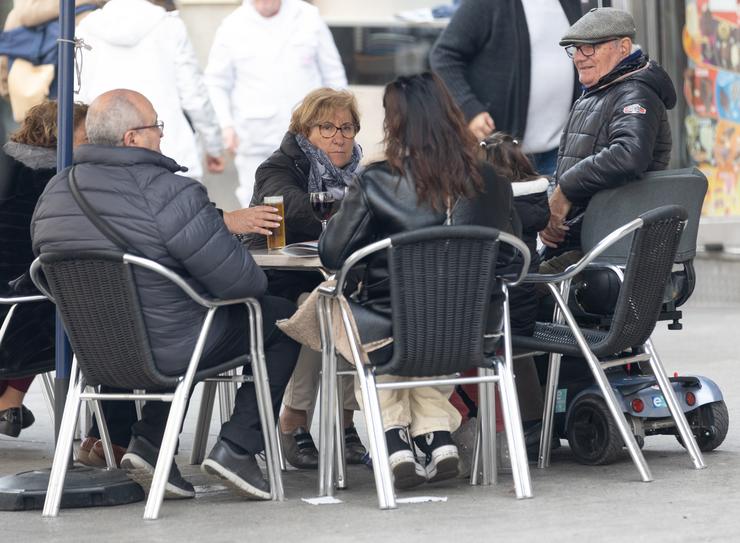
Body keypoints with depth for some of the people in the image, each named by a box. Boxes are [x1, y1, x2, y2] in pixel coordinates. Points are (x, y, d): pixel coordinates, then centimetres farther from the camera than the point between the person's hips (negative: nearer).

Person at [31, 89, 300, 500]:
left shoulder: (53, 195, -2)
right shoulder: (171, 193, -23)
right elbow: (241, 281, -22)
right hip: (171, 352, -7)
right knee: (284, 319, 12)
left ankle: (149, 438, 19)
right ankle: (237, 447, 5)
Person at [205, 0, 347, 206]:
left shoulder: (308, 18, 2)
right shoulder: (232, 27, -1)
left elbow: (333, 74, 9)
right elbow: (216, 83, 4)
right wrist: (225, 125, -11)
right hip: (257, 142, -1)